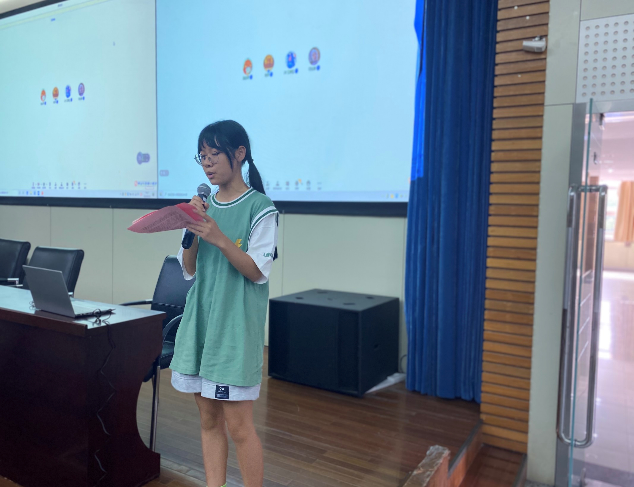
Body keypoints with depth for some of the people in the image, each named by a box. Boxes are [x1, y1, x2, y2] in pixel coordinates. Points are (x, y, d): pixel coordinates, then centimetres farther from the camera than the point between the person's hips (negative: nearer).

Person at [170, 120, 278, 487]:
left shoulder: (260, 207, -8)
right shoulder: (204, 205, 9)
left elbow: (258, 271, -12)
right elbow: (189, 270, 8)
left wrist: (219, 238, -24)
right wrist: (193, 231, -9)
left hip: (236, 326, -6)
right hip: (200, 320, 6)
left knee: (239, 425, 1)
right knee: (209, 419, 14)